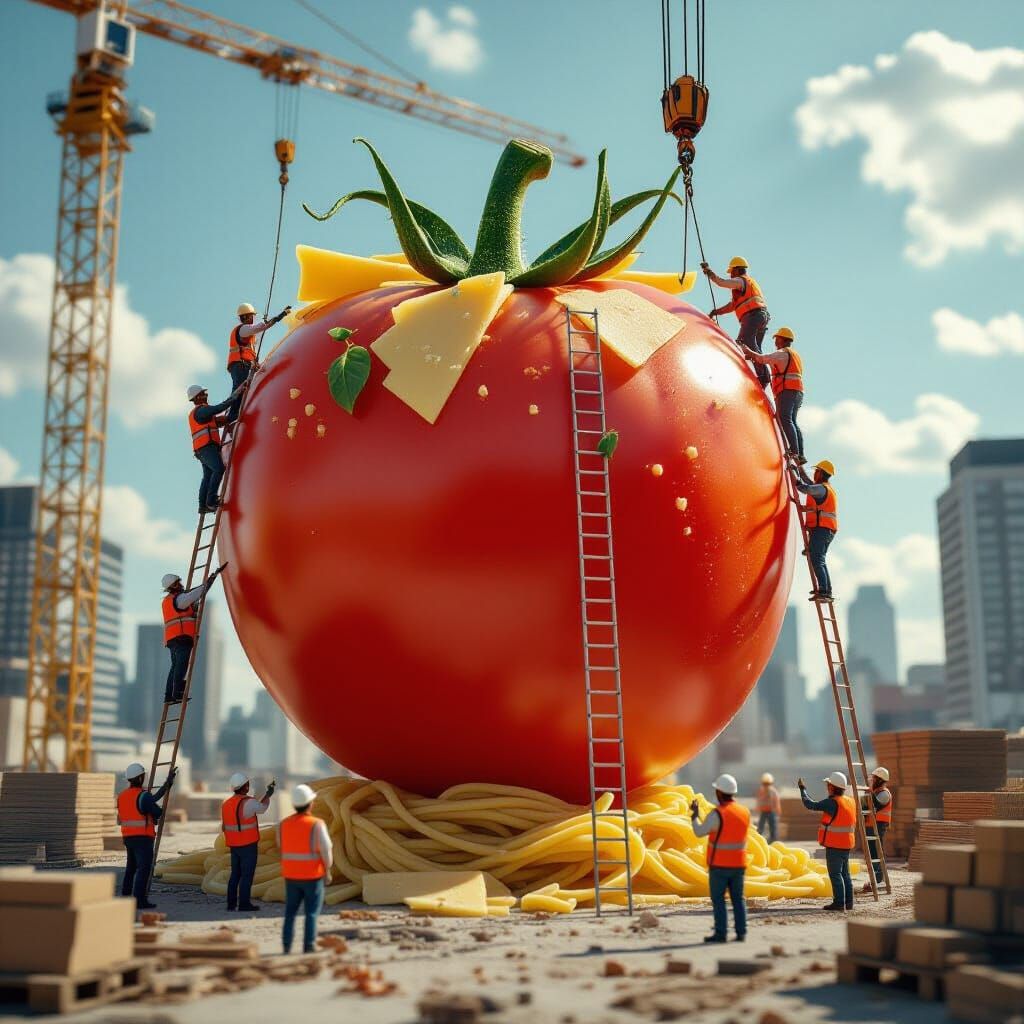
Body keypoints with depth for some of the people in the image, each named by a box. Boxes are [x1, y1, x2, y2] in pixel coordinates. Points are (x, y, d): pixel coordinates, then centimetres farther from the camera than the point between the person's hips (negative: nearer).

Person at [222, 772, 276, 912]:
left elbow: (224, 827, 11)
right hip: (248, 845, -7)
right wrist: (268, 794, 16)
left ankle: (231, 903, 13)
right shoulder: (247, 802, -18)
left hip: (234, 845, 7)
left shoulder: (226, 804, 5)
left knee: (235, 874, 13)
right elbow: (263, 808, 1)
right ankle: (244, 903, -1)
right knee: (247, 875, -2)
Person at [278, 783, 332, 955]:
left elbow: (282, 848, 10)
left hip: (291, 876, 4)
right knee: (311, 913, 3)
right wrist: (327, 869, -2)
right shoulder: (316, 825, -16)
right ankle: (309, 946, 0)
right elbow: (326, 849, -16)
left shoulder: (284, 824, -1)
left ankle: (287, 945, 9)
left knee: (290, 911, 14)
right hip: (313, 876, -4)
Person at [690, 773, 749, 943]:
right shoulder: (745, 812, 3)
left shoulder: (717, 814, -17)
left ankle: (721, 933, 1)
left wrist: (694, 815, 6)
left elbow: (699, 832, -10)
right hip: (738, 864, 5)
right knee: (738, 899, 11)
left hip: (719, 865, -5)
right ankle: (741, 932, 8)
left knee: (718, 899, 2)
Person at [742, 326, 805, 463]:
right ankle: (800, 455, 2)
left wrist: (748, 351, 2)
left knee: (785, 420, -18)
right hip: (798, 392, 10)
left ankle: (794, 451, -31)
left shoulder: (782, 353, -1)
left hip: (787, 391, -10)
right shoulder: (795, 354, 29)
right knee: (792, 422, 9)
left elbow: (762, 359, -12)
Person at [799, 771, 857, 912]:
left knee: (835, 873, -4)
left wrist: (802, 789, 0)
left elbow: (810, 805, -14)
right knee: (845, 873, 14)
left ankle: (839, 902, -6)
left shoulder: (832, 802, -18)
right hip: (847, 843, 8)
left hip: (834, 845, -8)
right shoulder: (851, 801, 8)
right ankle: (848, 902, 15)